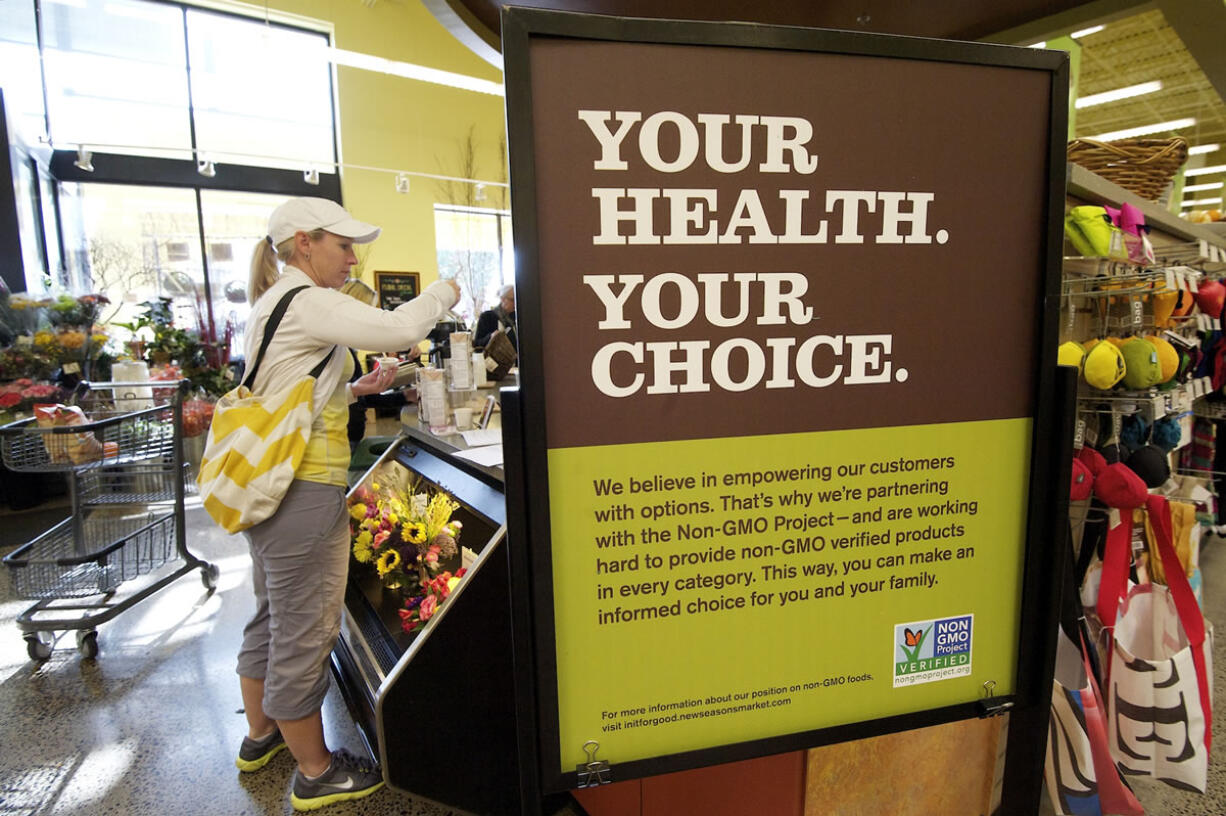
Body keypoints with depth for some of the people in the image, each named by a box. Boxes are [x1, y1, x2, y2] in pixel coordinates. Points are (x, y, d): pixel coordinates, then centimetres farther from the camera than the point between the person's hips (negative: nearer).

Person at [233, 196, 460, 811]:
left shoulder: (274, 303, 16)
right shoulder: (306, 302, -16)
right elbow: (400, 328, -26)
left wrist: (355, 390, 13)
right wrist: (443, 292, -7)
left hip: (269, 485, 11)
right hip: (304, 492, -11)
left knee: (273, 617, 24)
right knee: (305, 632, 4)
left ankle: (260, 735, 44)